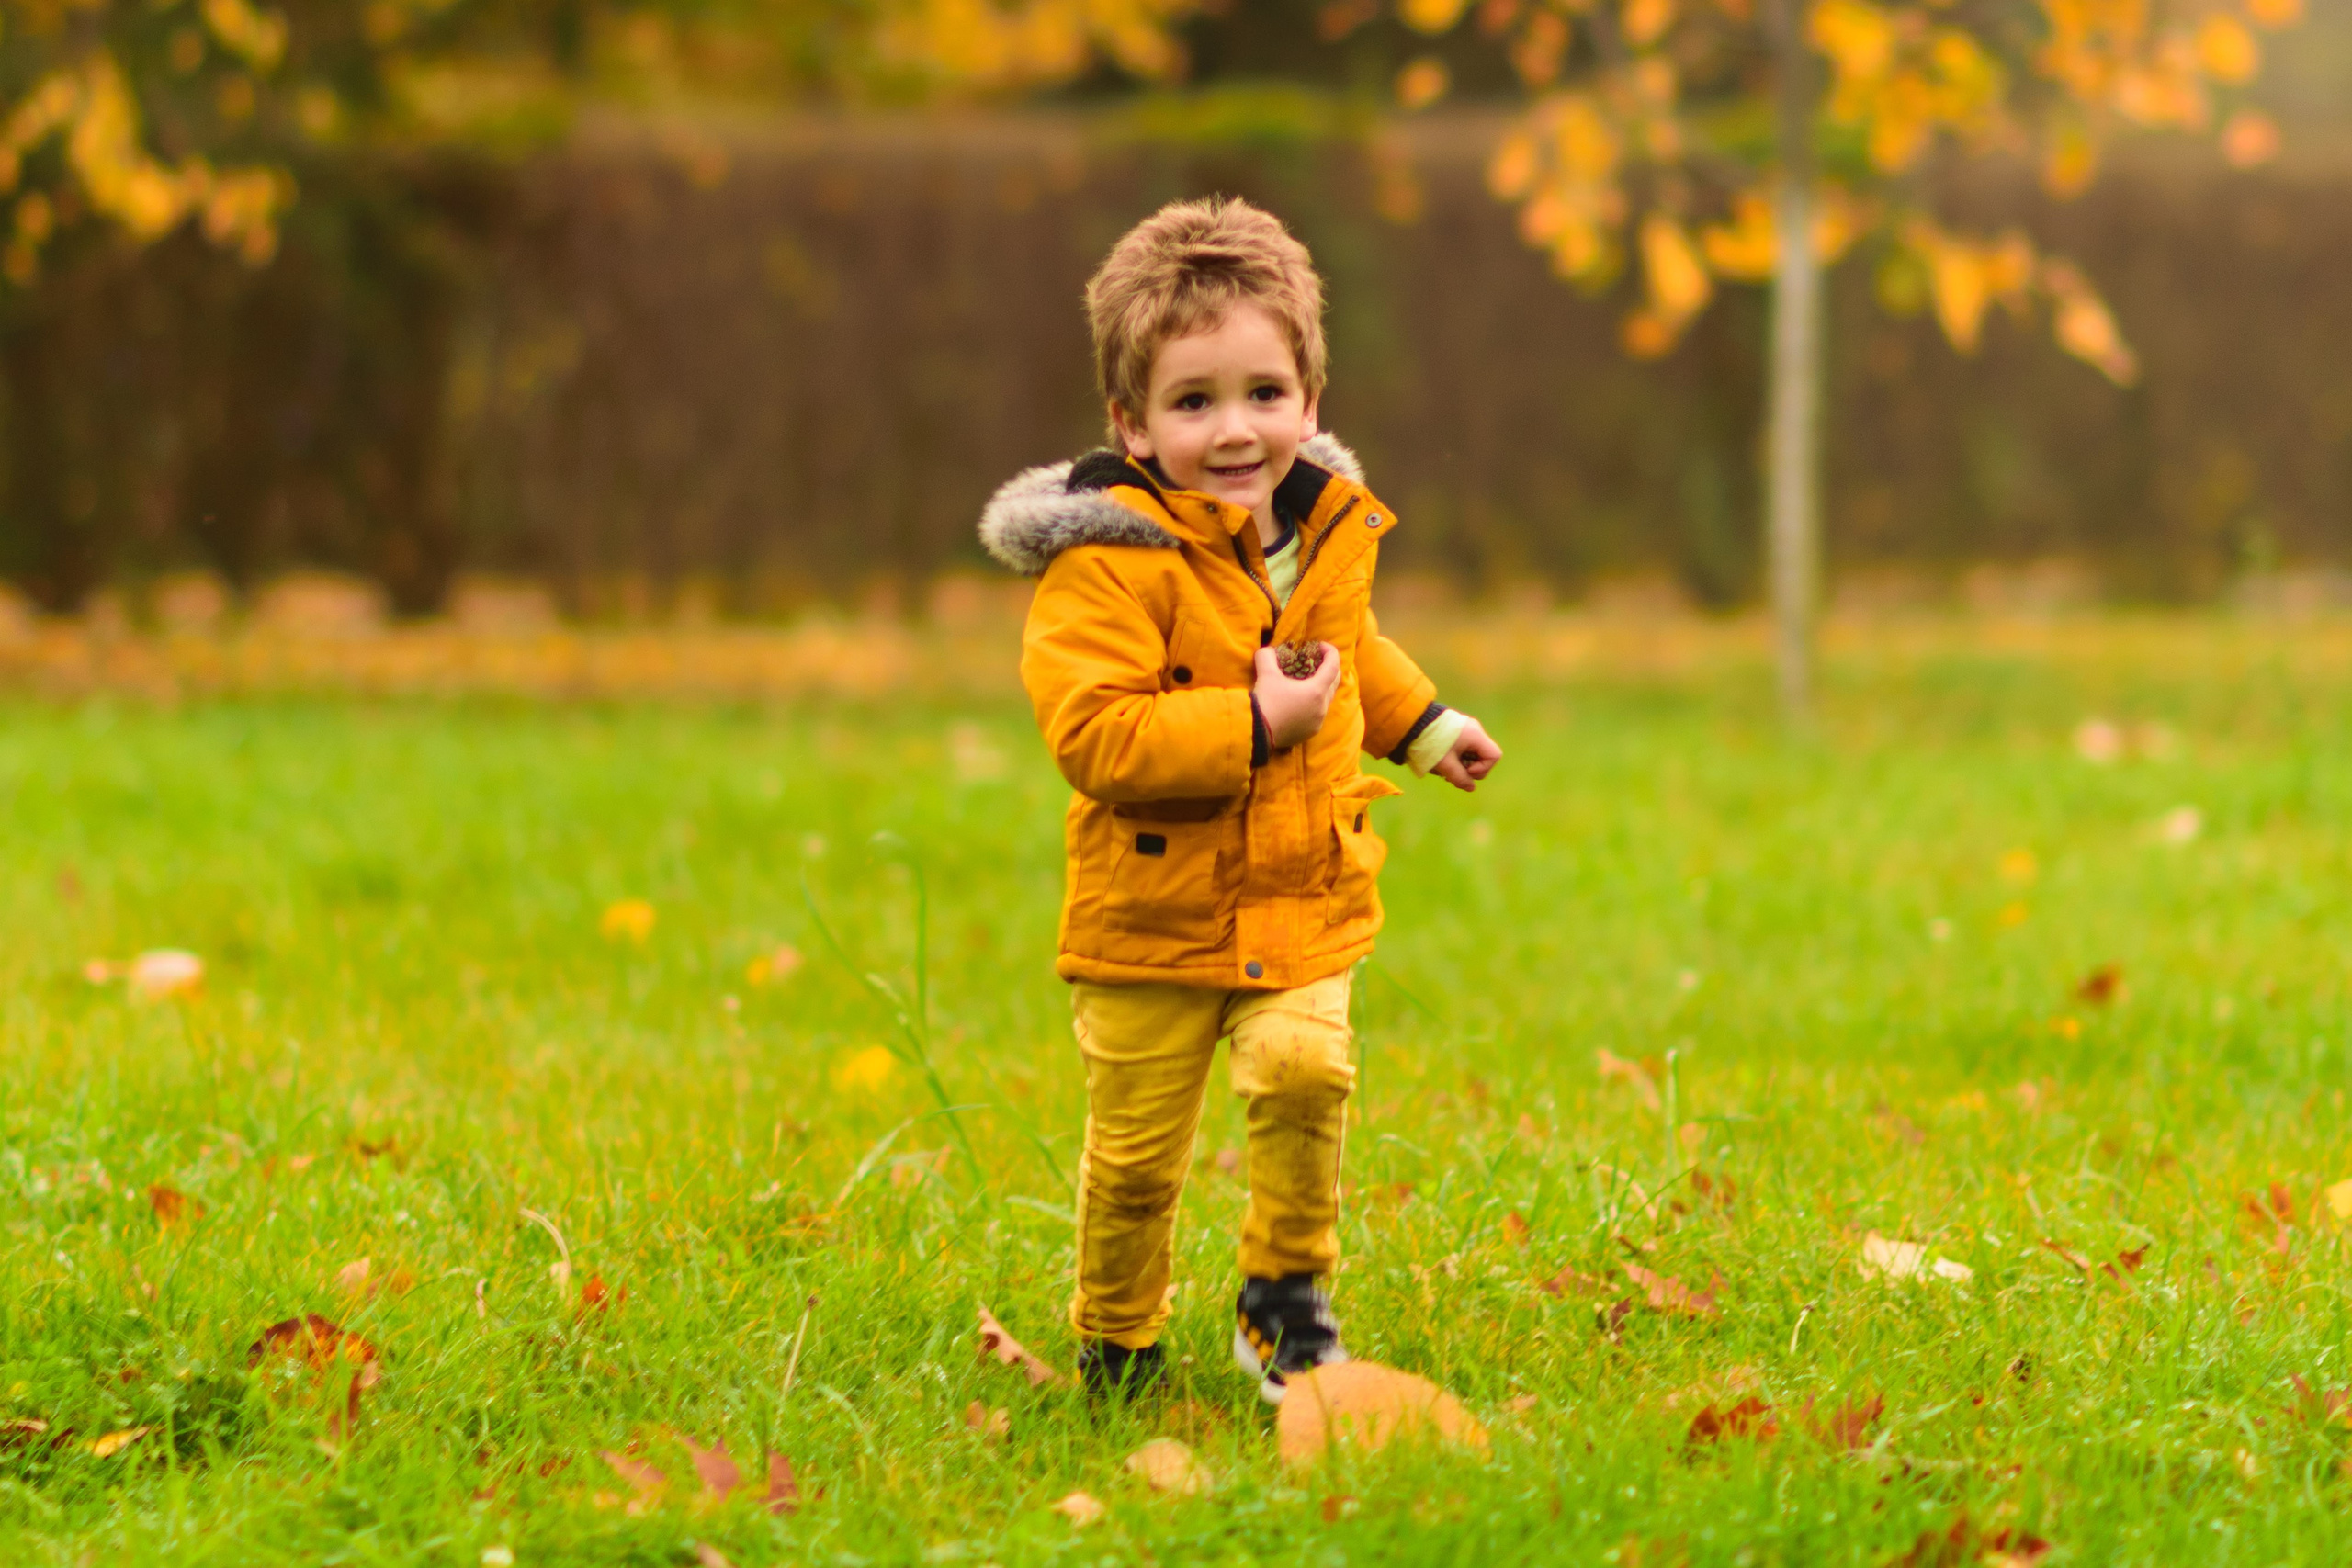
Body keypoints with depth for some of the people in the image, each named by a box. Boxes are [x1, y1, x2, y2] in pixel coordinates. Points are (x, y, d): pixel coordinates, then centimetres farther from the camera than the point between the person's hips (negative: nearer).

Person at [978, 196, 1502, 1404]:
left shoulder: (1329, 525, 5)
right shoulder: (1110, 560, -18)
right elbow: (1091, 733, -27)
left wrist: (1421, 724, 32)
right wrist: (1252, 727, -27)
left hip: (1303, 898, 4)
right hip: (1153, 909, -4)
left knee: (1304, 1071, -20)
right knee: (1137, 1149, 4)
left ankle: (1285, 1291, 2)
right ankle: (1115, 1344, 27)